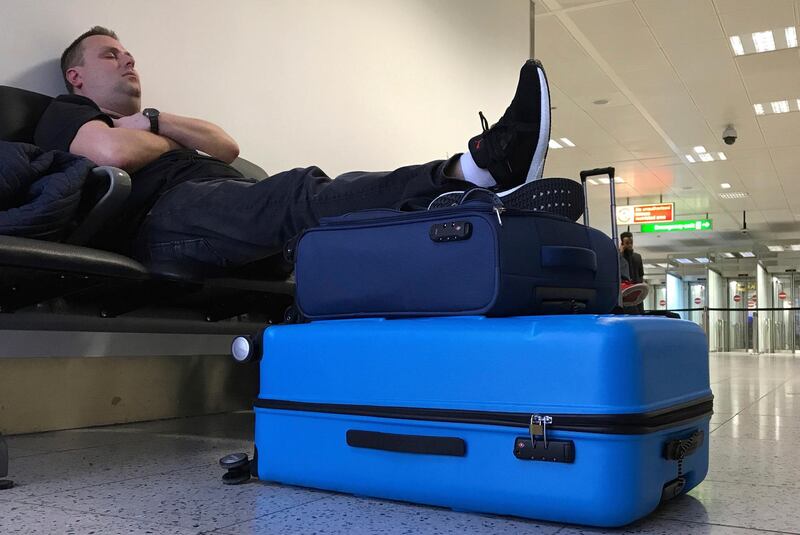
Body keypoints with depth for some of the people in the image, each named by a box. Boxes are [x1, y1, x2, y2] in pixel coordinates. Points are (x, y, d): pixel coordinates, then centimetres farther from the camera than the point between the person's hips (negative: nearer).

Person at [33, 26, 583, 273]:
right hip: (169, 214, -8)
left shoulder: (142, 123, 42)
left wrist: (155, 121, 11)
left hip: (237, 205, 8)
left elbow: (227, 147, 22)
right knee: (302, 194, -35)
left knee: (347, 193, -18)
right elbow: (114, 151, -4)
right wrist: (169, 144, 15)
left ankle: (478, 170, -43)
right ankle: (482, 170, -55)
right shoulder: (64, 114, 23)